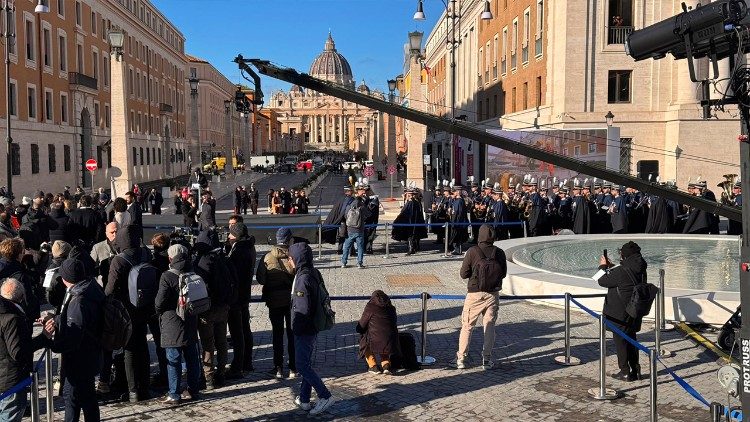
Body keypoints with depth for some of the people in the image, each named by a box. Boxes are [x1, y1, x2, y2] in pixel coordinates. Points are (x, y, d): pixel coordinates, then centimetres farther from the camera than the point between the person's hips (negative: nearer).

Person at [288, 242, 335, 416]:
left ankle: (325, 396, 1)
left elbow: (303, 309, -25)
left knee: (302, 365, -1)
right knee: (306, 363, 16)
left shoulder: (303, 278, -23)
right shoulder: (313, 273, 7)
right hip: (311, 328, 10)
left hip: (304, 330, -10)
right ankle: (304, 399, 25)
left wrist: (296, 328, -12)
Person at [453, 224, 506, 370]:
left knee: (467, 326, 7)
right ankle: (487, 359, 14)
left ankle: (461, 358, 10)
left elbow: (463, 274, -8)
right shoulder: (500, 253, -3)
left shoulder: (473, 251, -12)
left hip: (475, 294, -2)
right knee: (490, 326, 12)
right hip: (493, 294, 3)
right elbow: (503, 273, 8)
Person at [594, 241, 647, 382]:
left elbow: (602, 281, -13)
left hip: (620, 314, -8)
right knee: (631, 339, 18)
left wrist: (603, 266, 3)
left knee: (620, 341, 5)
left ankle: (625, 372, 11)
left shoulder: (622, 271, -25)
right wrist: (611, 266, 15)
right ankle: (635, 371, 24)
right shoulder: (640, 270, 1)